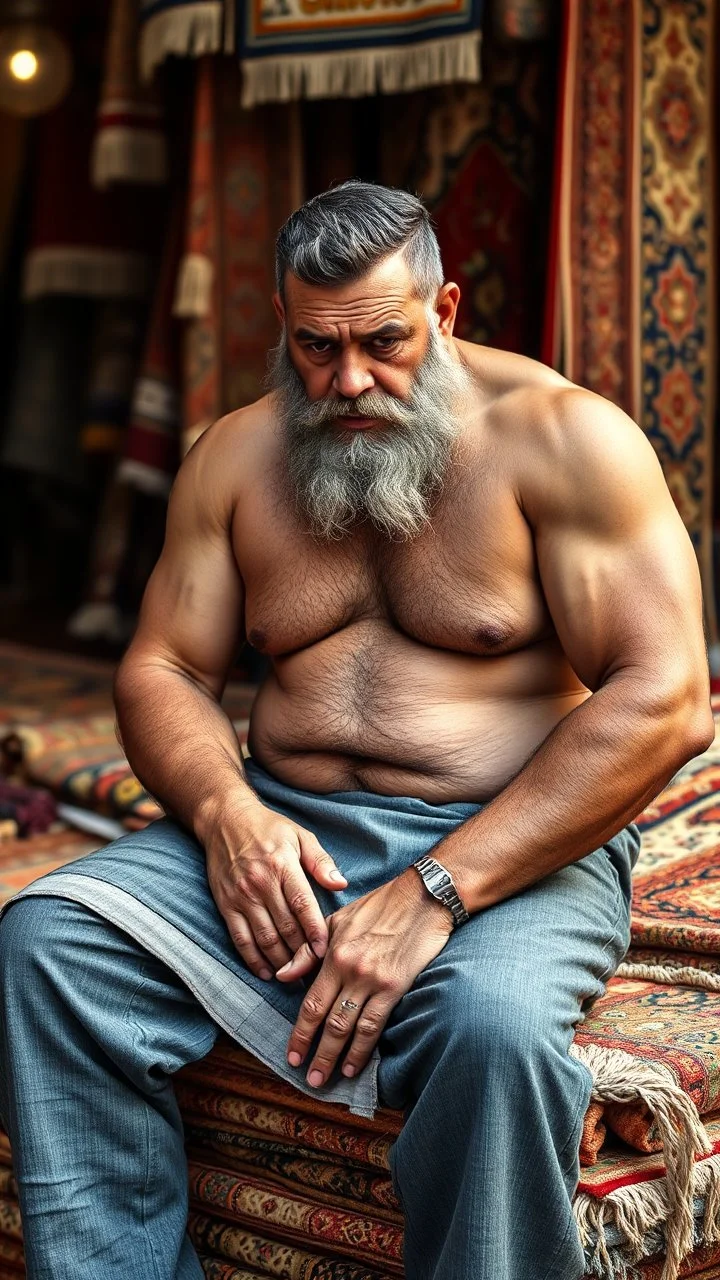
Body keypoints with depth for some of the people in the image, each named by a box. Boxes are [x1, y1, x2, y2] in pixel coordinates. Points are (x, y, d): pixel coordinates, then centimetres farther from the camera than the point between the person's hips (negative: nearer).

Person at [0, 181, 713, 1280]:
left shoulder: (562, 436, -6)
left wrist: (436, 891, -21)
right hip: (282, 832, 4)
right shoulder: (235, 456, 10)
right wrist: (225, 809, -14)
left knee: (495, 1023, -38)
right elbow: (162, 669, 12)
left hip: (509, 849, -4)